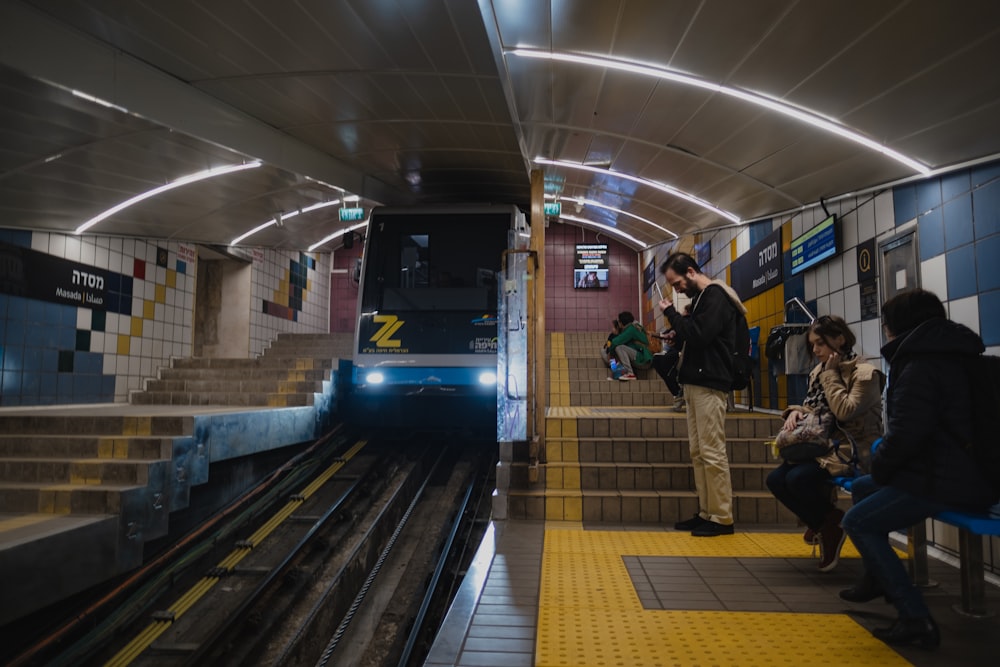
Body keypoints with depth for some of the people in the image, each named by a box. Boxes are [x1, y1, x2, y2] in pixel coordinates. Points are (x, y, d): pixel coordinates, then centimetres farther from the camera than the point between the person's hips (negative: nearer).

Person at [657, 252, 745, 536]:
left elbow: (699, 336, -21)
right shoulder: (702, 296, 20)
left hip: (709, 384, -10)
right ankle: (706, 513, 13)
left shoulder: (715, 296, -10)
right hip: (696, 382, 10)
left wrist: (671, 312, -11)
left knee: (712, 452, -7)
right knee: (698, 451, 8)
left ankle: (722, 518, 0)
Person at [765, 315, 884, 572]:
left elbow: (845, 412, -23)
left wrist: (831, 374, -16)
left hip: (853, 449, -7)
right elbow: (812, 408, 16)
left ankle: (829, 522, 1)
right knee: (776, 480, -13)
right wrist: (796, 411, -8)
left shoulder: (865, 373, -10)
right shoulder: (819, 372, 11)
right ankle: (825, 524, 8)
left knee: (798, 479, -28)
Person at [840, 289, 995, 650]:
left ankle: (915, 618, -8)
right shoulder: (952, 357, 15)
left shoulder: (920, 368, -17)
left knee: (857, 522, -6)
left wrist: (879, 463, -4)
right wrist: (882, 465, 14)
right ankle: (878, 579, 38)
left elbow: (905, 435, -25)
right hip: (963, 473, 10)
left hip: (945, 484, -10)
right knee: (862, 488, 23)